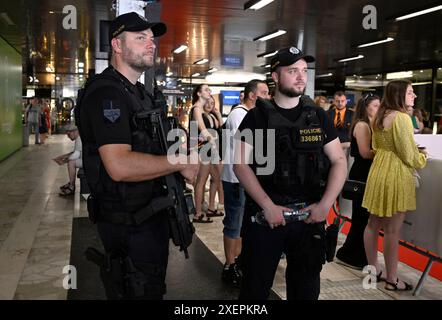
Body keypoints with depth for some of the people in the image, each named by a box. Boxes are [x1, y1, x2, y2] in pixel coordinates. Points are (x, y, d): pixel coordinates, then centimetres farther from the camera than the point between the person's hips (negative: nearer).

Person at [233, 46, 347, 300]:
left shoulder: (318, 116, 5)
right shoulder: (257, 116, -3)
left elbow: (339, 161, 5)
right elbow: (240, 165, -8)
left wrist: (325, 204, -9)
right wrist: (268, 205, -16)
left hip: (310, 215, 3)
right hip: (264, 214, -2)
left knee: (306, 289, 17)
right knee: (255, 287, 10)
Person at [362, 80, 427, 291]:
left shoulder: (380, 117, 10)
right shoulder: (401, 117, -16)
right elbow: (409, 156, -15)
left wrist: (413, 149, 24)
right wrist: (422, 158, 8)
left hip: (378, 171, 9)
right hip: (395, 175, -9)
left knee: (374, 224, 14)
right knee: (392, 230, 0)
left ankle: (373, 268, 27)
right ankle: (392, 280, 12)